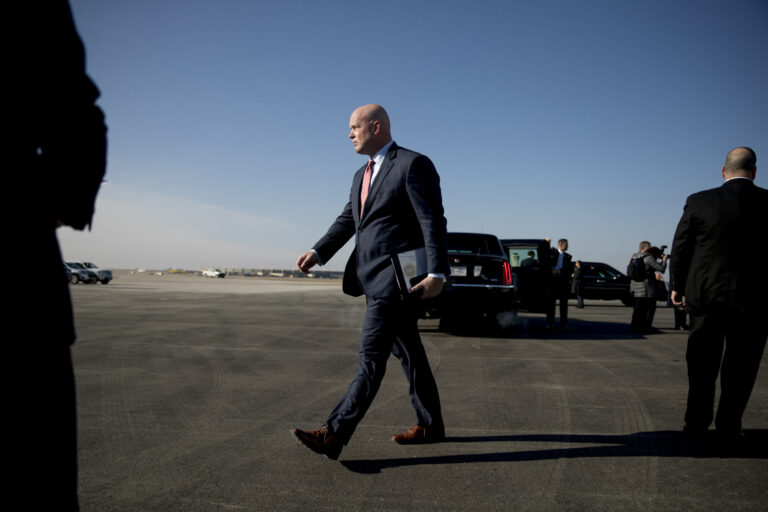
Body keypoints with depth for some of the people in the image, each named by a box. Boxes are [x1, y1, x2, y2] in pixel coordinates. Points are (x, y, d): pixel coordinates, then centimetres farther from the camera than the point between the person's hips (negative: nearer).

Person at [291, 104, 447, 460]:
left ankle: (334, 434, -6)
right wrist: (318, 252, 3)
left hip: (395, 277, -9)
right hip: (373, 278, 9)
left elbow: (433, 221, -13)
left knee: (371, 357, -8)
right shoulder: (362, 174, 19)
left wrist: (437, 273, -20)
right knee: (407, 353, 15)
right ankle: (430, 426, 27)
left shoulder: (414, 164, -7)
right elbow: (347, 220, 17)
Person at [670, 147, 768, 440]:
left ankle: (696, 424, 19)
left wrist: (677, 286, 9)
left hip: (705, 295, 1)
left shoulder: (699, 201, -5)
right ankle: (729, 426, 19)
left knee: (701, 365, 13)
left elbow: (680, 248, -1)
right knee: (740, 367, 13)